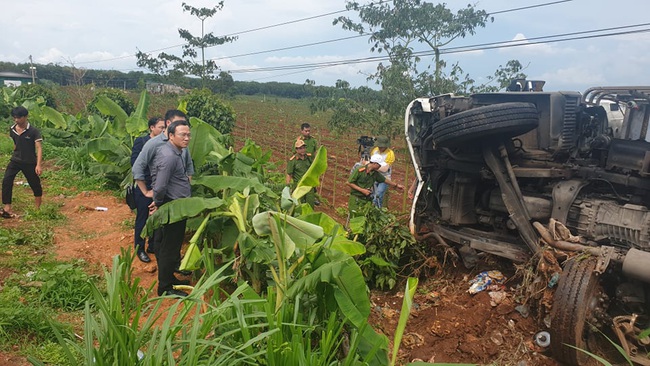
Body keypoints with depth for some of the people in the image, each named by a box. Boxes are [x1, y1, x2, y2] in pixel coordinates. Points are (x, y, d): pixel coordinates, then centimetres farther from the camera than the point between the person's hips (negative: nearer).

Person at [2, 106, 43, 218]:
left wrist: (39, 165, -29)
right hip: (15, 161, 4)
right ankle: (7, 208, -14)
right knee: (6, 181, -15)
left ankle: (37, 209, 25)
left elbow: (39, 148, -20)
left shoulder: (33, 131, -15)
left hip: (29, 163, -4)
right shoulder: (12, 130, 0)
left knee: (35, 185, 7)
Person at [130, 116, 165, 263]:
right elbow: (134, 162, -13)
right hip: (144, 186, -4)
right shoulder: (140, 141, -8)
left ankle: (153, 246, 29)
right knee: (142, 218, 7)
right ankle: (140, 249, 20)